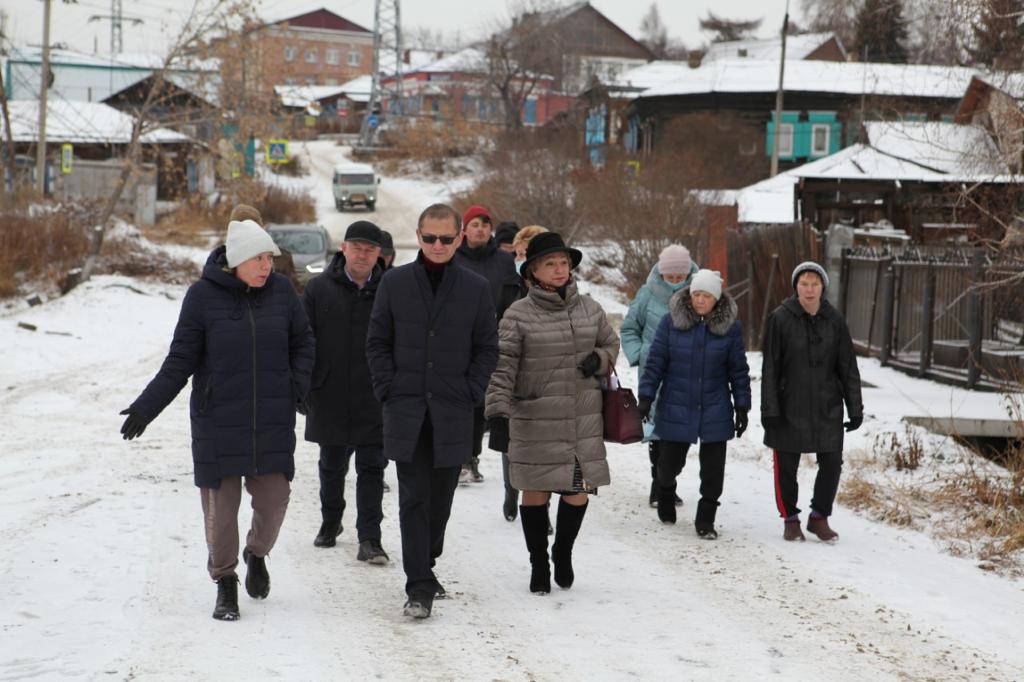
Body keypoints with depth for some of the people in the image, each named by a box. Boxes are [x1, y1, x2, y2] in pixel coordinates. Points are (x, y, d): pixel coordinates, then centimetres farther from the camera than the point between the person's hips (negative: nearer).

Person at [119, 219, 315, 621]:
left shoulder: (280, 291, 0)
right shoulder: (203, 296, -7)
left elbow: (302, 342, 12)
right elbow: (181, 360, -4)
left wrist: (298, 383, -5)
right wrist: (147, 406, -11)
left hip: (272, 422, 2)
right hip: (218, 421, -2)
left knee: (273, 501, 2)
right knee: (220, 505, 1)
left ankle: (257, 553, 34)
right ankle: (225, 584, 19)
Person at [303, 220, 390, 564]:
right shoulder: (319, 289, 0)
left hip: (374, 403, -1)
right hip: (330, 399, 1)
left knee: (371, 469, -1)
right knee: (332, 465, 16)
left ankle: (369, 538, 1)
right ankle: (330, 522, 36)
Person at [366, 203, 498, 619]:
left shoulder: (476, 288, 4)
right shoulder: (395, 283, 3)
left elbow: (487, 348, 8)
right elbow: (378, 342, 7)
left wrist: (470, 393, -2)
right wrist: (388, 390, -3)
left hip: (453, 413, 1)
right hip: (406, 412, -1)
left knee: (440, 500, 11)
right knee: (414, 499, -7)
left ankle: (425, 565, 31)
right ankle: (419, 587, -8)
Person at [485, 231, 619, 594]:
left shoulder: (590, 309, 7)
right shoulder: (518, 315, -6)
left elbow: (611, 343, 21)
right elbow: (502, 363, -12)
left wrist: (599, 359, -2)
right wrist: (497, 404, -25)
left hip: (583, 421, 3)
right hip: (535, 422, -3)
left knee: (578, 491, 6)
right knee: (535, 493, 3)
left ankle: (563, 552, 32)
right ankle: (538, 565, 21)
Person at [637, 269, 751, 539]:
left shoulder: (730, 327, -2)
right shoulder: (671, 321, -5)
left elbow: (738, 370, 4)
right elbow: (655, 362, -2)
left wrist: (742, 406, 3)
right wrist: (646, 397, -7)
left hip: (715, 411, 1)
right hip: (676, 408, -1)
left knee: (713, 468, 0)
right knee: (670, 462, 7)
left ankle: (705, 520, 15)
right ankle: (665, 491, 41)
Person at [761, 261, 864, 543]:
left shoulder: (834, 320, 2)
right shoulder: (780, 319, -7)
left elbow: (848, 368, 6)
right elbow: (769, 369, -6)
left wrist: (855, 408, 4)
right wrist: (770, 410, -10)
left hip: (827, 406, 2)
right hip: (789, 407, -2)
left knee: (832, 463, 1)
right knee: (786, 465, 5)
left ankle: (819, 517, 20)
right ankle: (790, 519, 23)